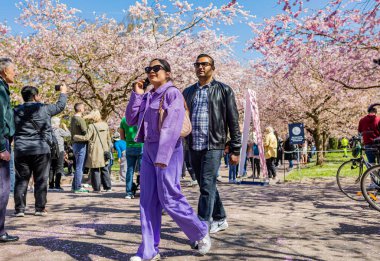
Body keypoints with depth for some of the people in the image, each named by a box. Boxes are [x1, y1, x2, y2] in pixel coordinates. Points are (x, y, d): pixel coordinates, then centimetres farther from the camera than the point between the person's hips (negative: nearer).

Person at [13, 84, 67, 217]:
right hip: (41, 150, -3)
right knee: (41, 180, 5)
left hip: (21, 151, 3)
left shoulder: (16, 111, 7)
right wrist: (63, 92, 30)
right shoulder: (44, 108, -2)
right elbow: (60, 105, 13)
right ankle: (40, 208, 8)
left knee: (21, 180, 8)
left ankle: (19, 208, 10)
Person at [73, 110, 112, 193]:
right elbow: (108, 138, 10)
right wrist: (108, 148, 19)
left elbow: (86, 137, -13)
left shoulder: (91, 126, -12)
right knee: (104, 169, 13)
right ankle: (108, 187, 15)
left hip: (95, 152, -5)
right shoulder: (105, 125, 6)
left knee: (95, 170, 4)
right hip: (104, 151, 5)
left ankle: (96, 188, 6)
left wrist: (75, 137, 1)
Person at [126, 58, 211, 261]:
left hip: (168, 150, -7)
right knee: (148, 201, 5)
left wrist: (162, 156, -24)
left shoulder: (172, 93, -7)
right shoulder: (147, 97, 15)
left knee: (169, 198, -5)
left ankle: (200, 233, 18)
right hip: (148, 149, 7)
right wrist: (136, 94, 5)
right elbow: (131, 120, 14)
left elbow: (172, 126, -17)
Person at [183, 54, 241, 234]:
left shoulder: (224, 90, 2)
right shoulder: (188, 92, 15)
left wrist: (235, 150, -4)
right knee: (206, 186, 13)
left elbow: (233, 122, 0)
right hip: (193, 147, 5)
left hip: (213, 146, -5)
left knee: (207, 186, -11)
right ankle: (220, 220, 30)